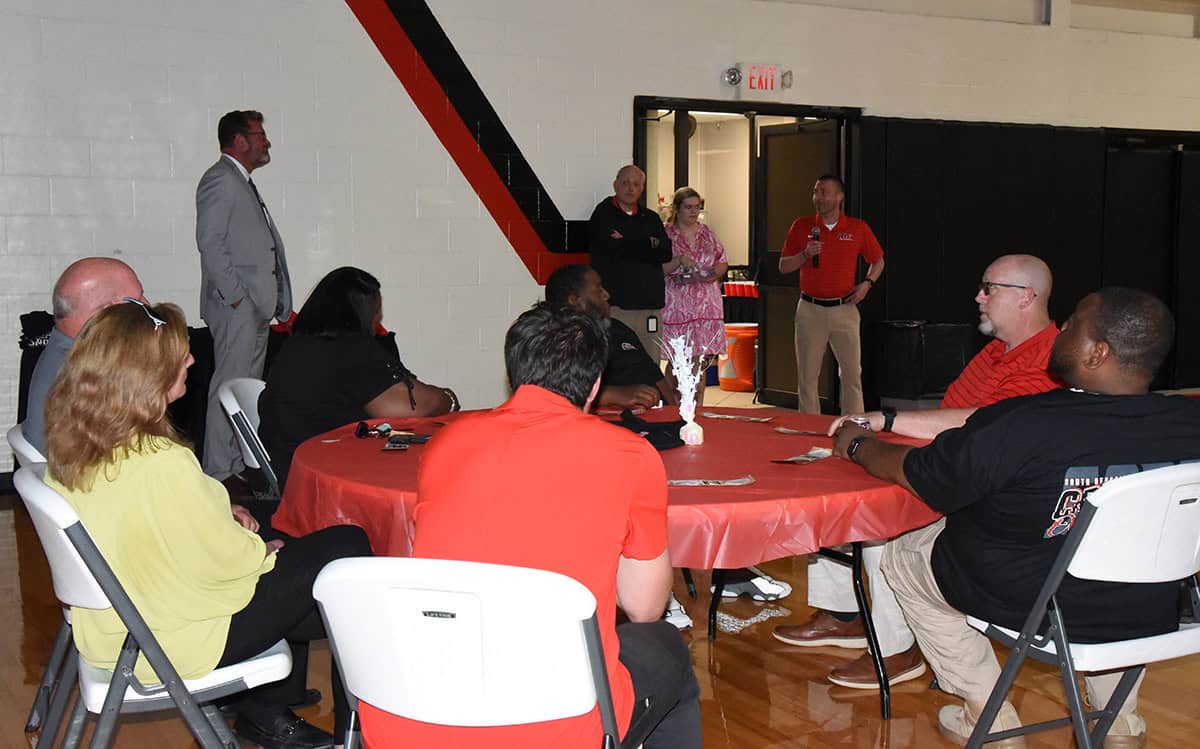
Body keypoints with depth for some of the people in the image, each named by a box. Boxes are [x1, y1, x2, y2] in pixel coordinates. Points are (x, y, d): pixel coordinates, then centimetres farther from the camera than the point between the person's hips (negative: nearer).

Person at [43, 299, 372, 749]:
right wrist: (259, 549, -1)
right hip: (172, 644, -9)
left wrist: (223, 520, 2)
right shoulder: (163, 466, -31)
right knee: (348, 548, -1)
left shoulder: (70, 446, -4)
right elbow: (223, 560, -20)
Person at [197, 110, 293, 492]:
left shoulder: (243, 183, 22)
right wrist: (235, 295, -18)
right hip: (236, 306, -10)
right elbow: (210, 242, -16)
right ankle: (220, 472, -6)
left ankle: (240, 466, 18)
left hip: (256, 306, 10)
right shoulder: (220, 180, -8)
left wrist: (279, 305, 17)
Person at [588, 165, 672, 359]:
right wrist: (648, 244, -1)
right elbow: (613, 248, -11)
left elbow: (666, 252, 3)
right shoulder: (602, 214, 6)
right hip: (614, 302, -4)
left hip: (649, 303, 5)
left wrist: (626, 245, -6)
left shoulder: (651, 218, 20)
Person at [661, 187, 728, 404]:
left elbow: (723, 262, 16)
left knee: (701, 361, 4)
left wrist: (714, 273, -5)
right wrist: (679, 260, -20)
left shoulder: (707, 233, 13)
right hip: (678, 305, -4)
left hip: (707, 305, 4)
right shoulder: (666, 234, 0)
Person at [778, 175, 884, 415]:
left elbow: (878, 261, 17)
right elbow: (783, 266, 6)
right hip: (810, 309, 1)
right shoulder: (801, 226, 5)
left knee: (852, 373, 0)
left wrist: (867, 283, 0)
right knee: (807, 375, 3)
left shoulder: (858, 229, 4)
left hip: (844, 309, 0)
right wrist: (805, 254, -11)